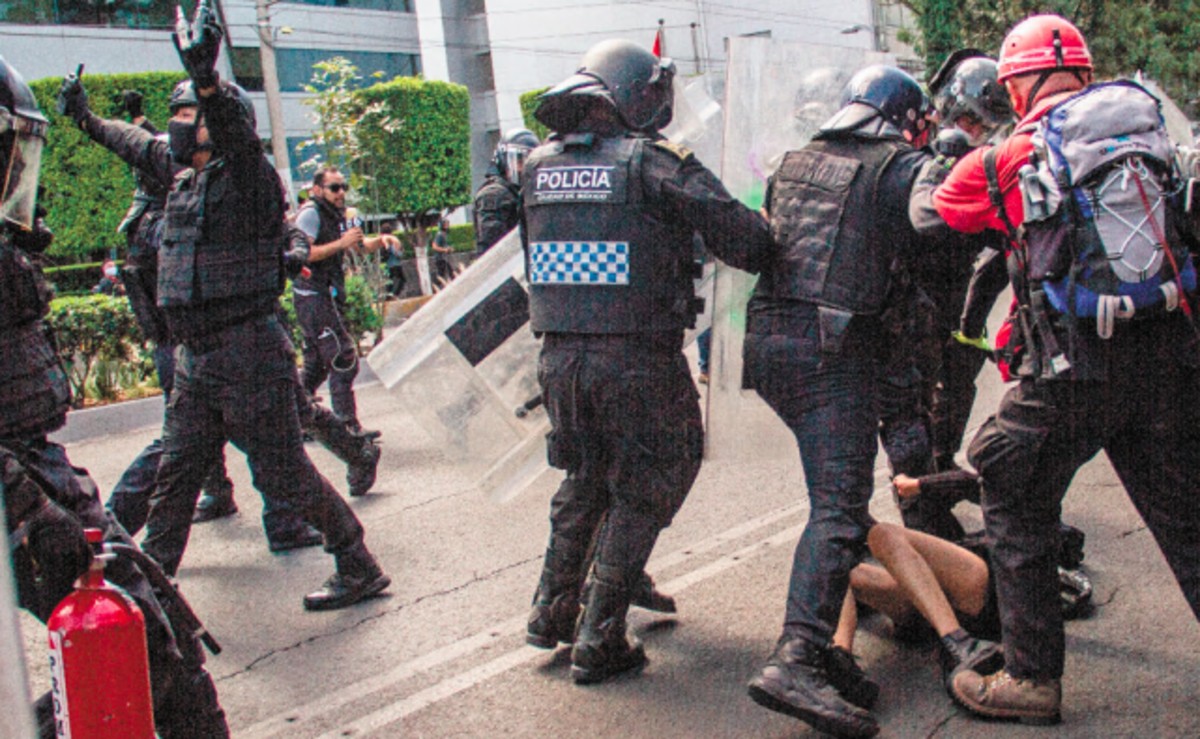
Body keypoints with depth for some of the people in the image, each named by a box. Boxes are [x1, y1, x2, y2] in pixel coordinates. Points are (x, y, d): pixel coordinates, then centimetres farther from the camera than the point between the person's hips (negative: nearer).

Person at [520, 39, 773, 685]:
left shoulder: (538, 165, 7)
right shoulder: (653, 161, -10)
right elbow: (741, 239, -14)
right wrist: (772, 246, 6)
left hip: (558, 357, 6)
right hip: (637, 360, -5)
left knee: (584, 480, 26)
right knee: (640, 494, 11)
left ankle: (551, 610, 31)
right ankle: (599, 642, 13)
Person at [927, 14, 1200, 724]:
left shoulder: (1009, 158, -3)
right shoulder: (1142, 121, 9)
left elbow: (933, 212, 13)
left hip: (1074, 366, -4)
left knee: (1017, 509, 12)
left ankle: (1034, 678, 16)